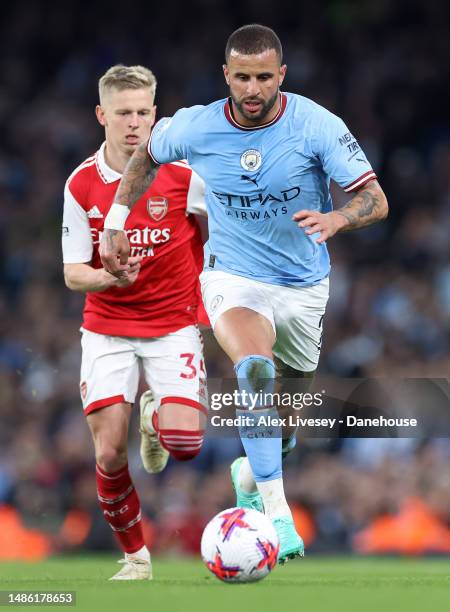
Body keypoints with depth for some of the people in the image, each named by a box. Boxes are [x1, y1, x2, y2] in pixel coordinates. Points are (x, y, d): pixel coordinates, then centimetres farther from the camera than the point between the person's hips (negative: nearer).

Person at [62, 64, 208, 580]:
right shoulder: (81, 184, -4)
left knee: (184, 442, -19)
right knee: (110, 454, -9)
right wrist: (109, 277, -24)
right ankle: (135, 557, 13)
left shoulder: (182, 174, -9)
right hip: (106, 329, 1)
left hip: (174, 324, -1)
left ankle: (155, 420, 19)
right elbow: (73, 274, -4)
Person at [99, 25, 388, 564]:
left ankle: (251, 471, 53)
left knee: (287, 414, 17)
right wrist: (115, 221, 5)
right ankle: (277, 515, -35)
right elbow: (146, 156, 10)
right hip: (233, 277, -2)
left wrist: (335, 219, -39)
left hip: (304, 284, 2)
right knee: (255, 367, -33)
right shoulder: (196, 127, -13)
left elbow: (376, 200, -19)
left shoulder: (317, 126, -17)